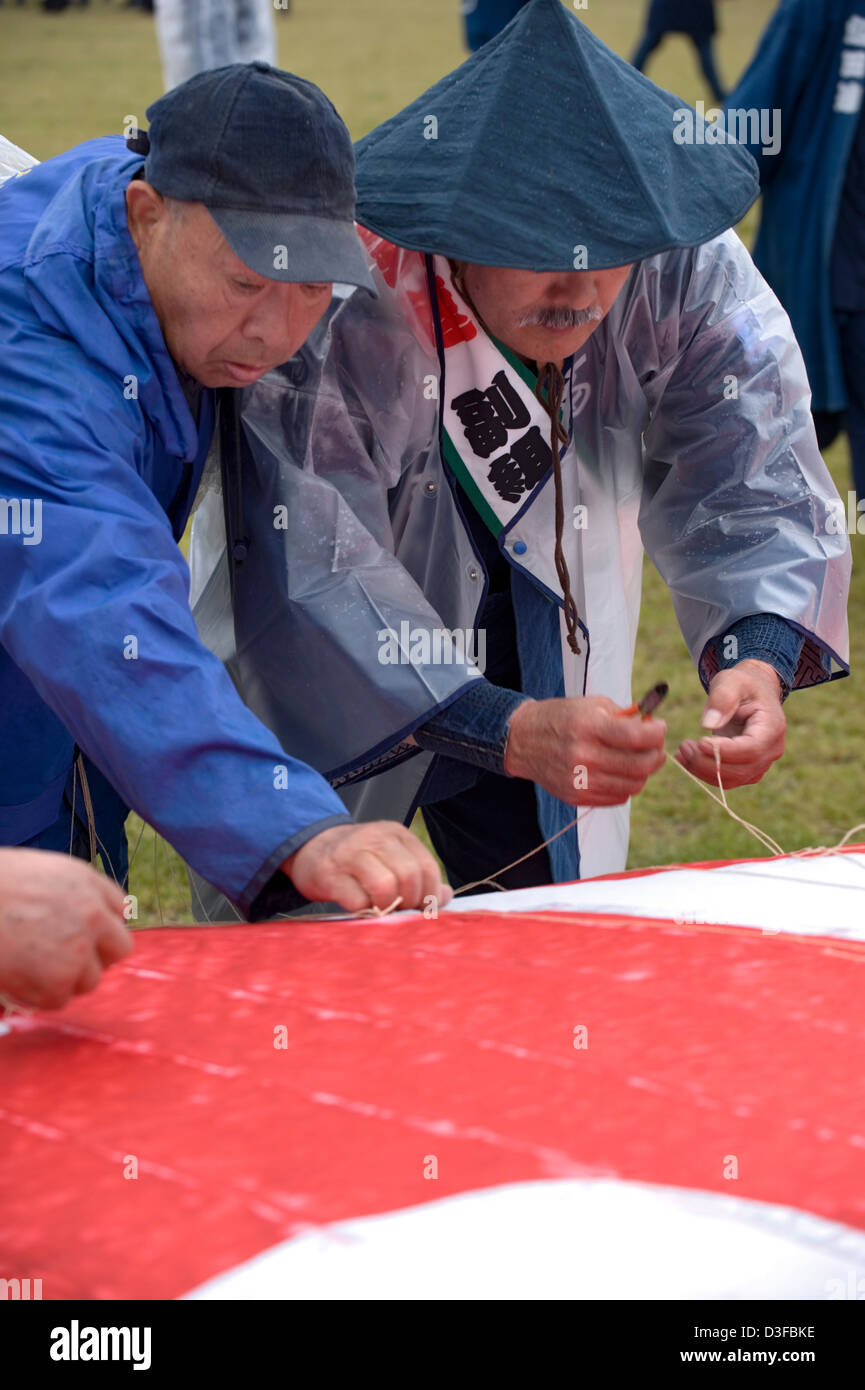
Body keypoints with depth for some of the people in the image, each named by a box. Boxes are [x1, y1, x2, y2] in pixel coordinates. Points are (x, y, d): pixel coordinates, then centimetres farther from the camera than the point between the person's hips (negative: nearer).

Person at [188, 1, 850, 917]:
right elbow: (313, 579, -38)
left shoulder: (681, 268, -23)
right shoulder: (336, 309, -35)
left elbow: (747, 477, -19)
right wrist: (507, 733, -48)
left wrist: (759, 656, -39)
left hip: (546, 646, 4)